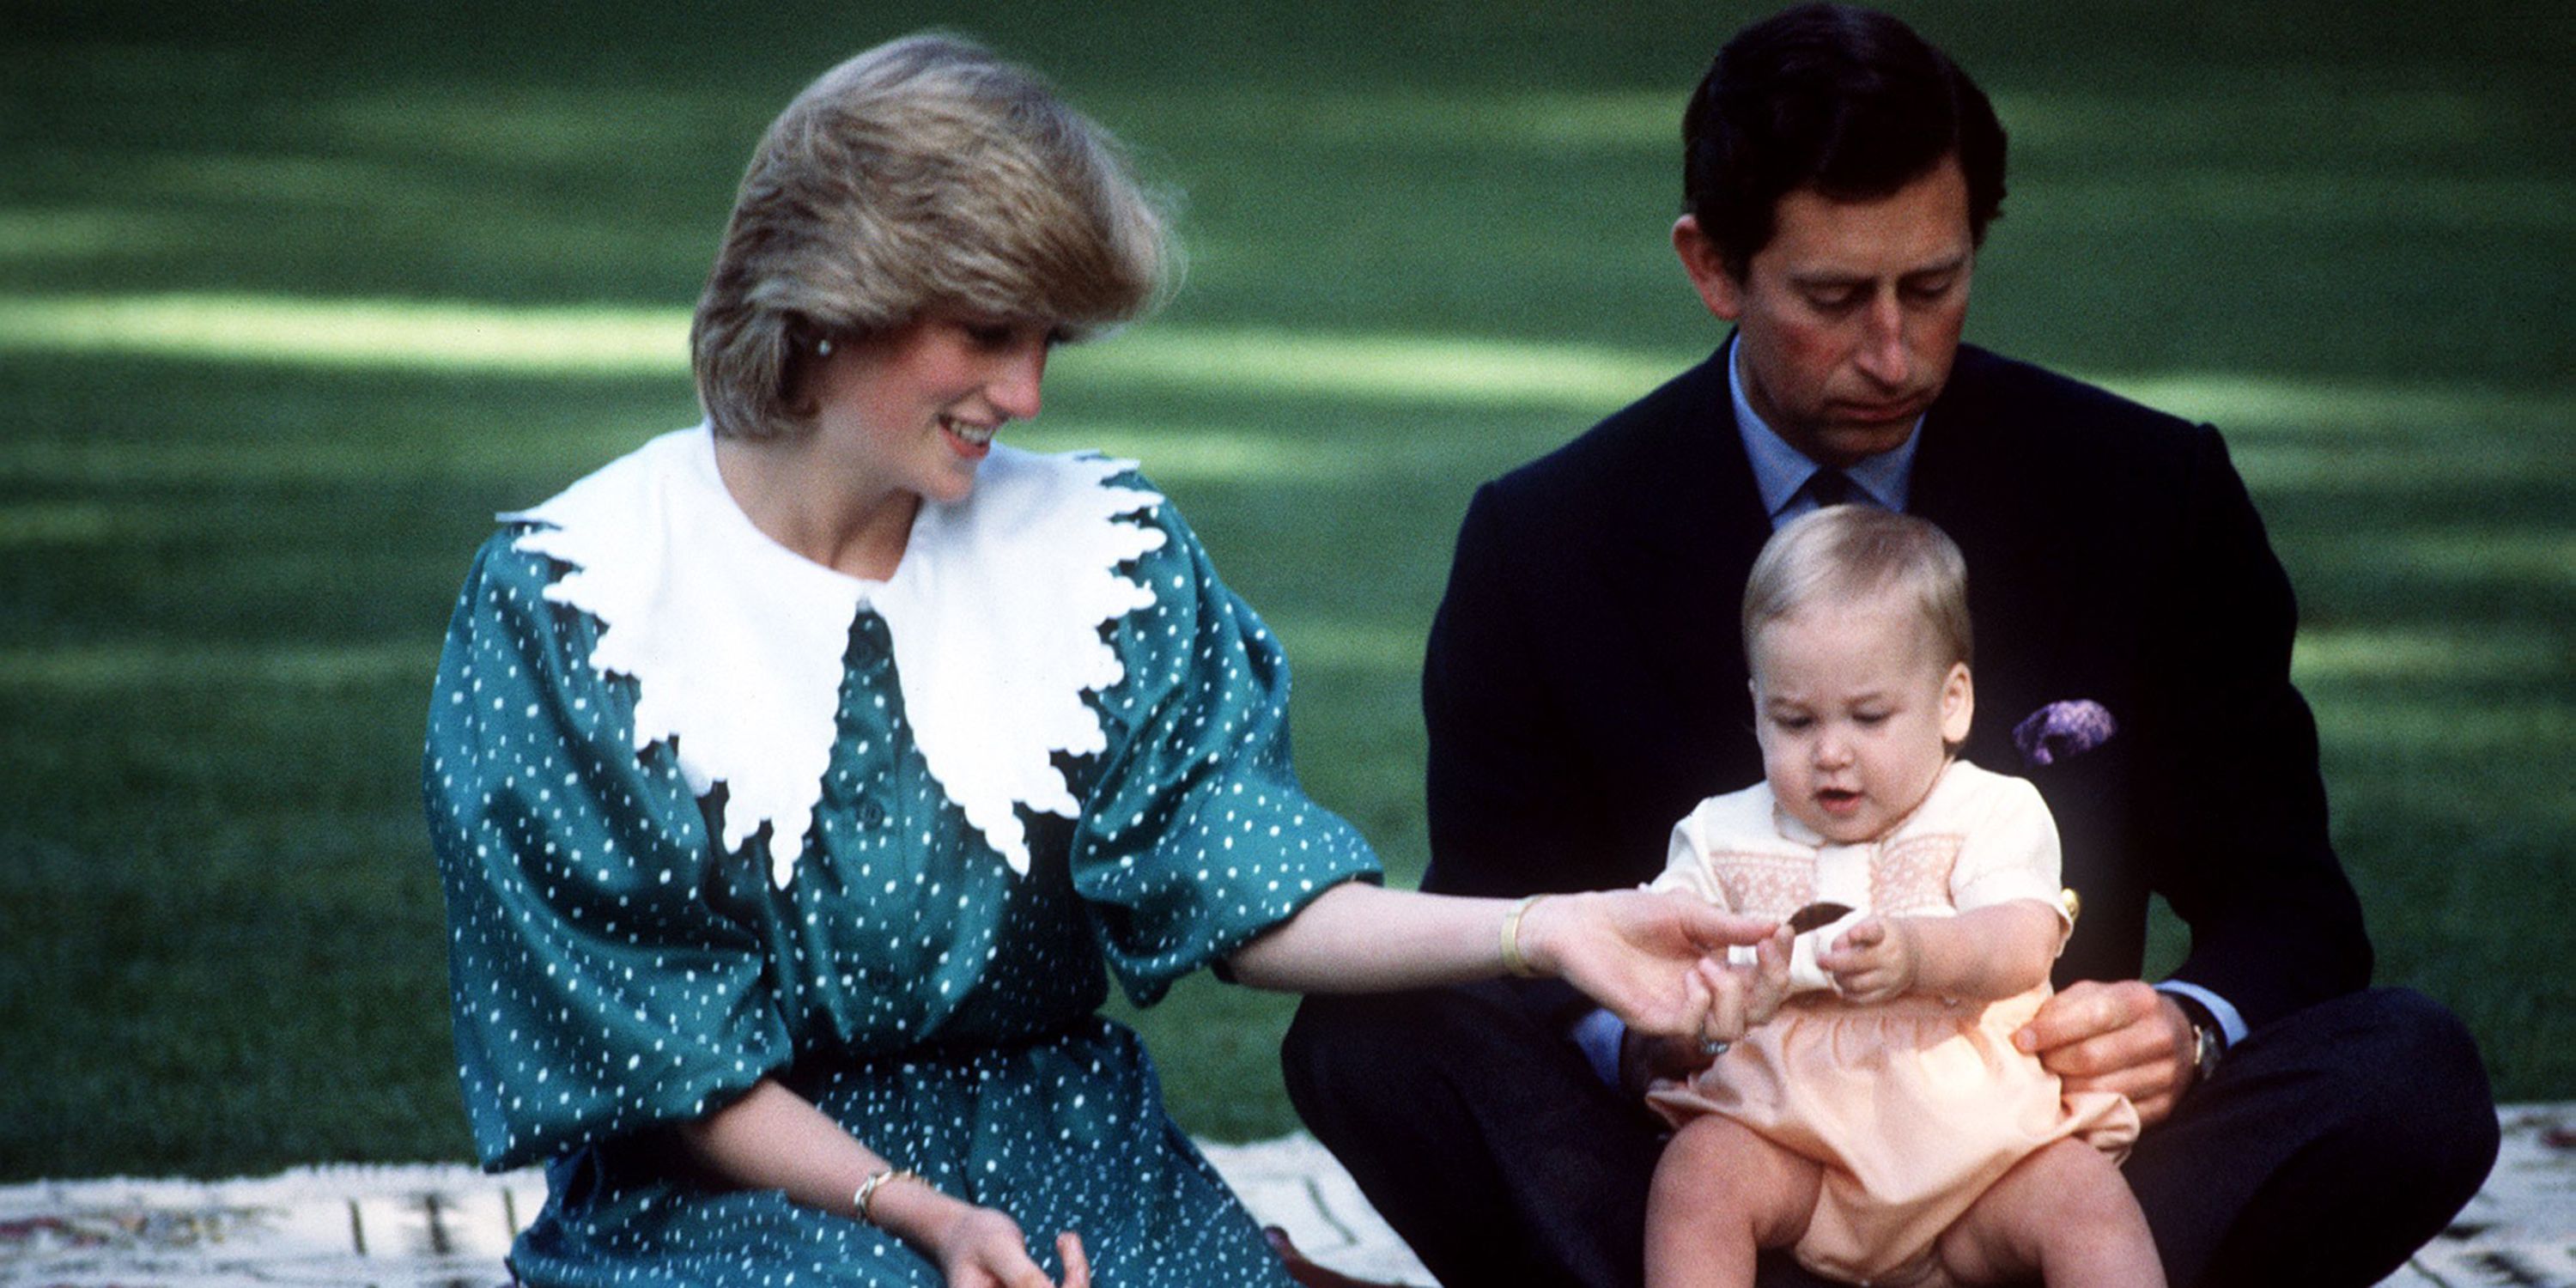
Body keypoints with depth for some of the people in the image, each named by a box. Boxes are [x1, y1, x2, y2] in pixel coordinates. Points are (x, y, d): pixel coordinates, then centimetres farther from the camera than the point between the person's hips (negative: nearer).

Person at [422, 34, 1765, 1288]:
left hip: (1058, 1156, 4)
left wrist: (1537, 931, -20)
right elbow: (646, 1049, -7)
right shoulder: (563, 601, -6)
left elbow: (1239, 891, -4)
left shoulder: (1100, 552, 6)